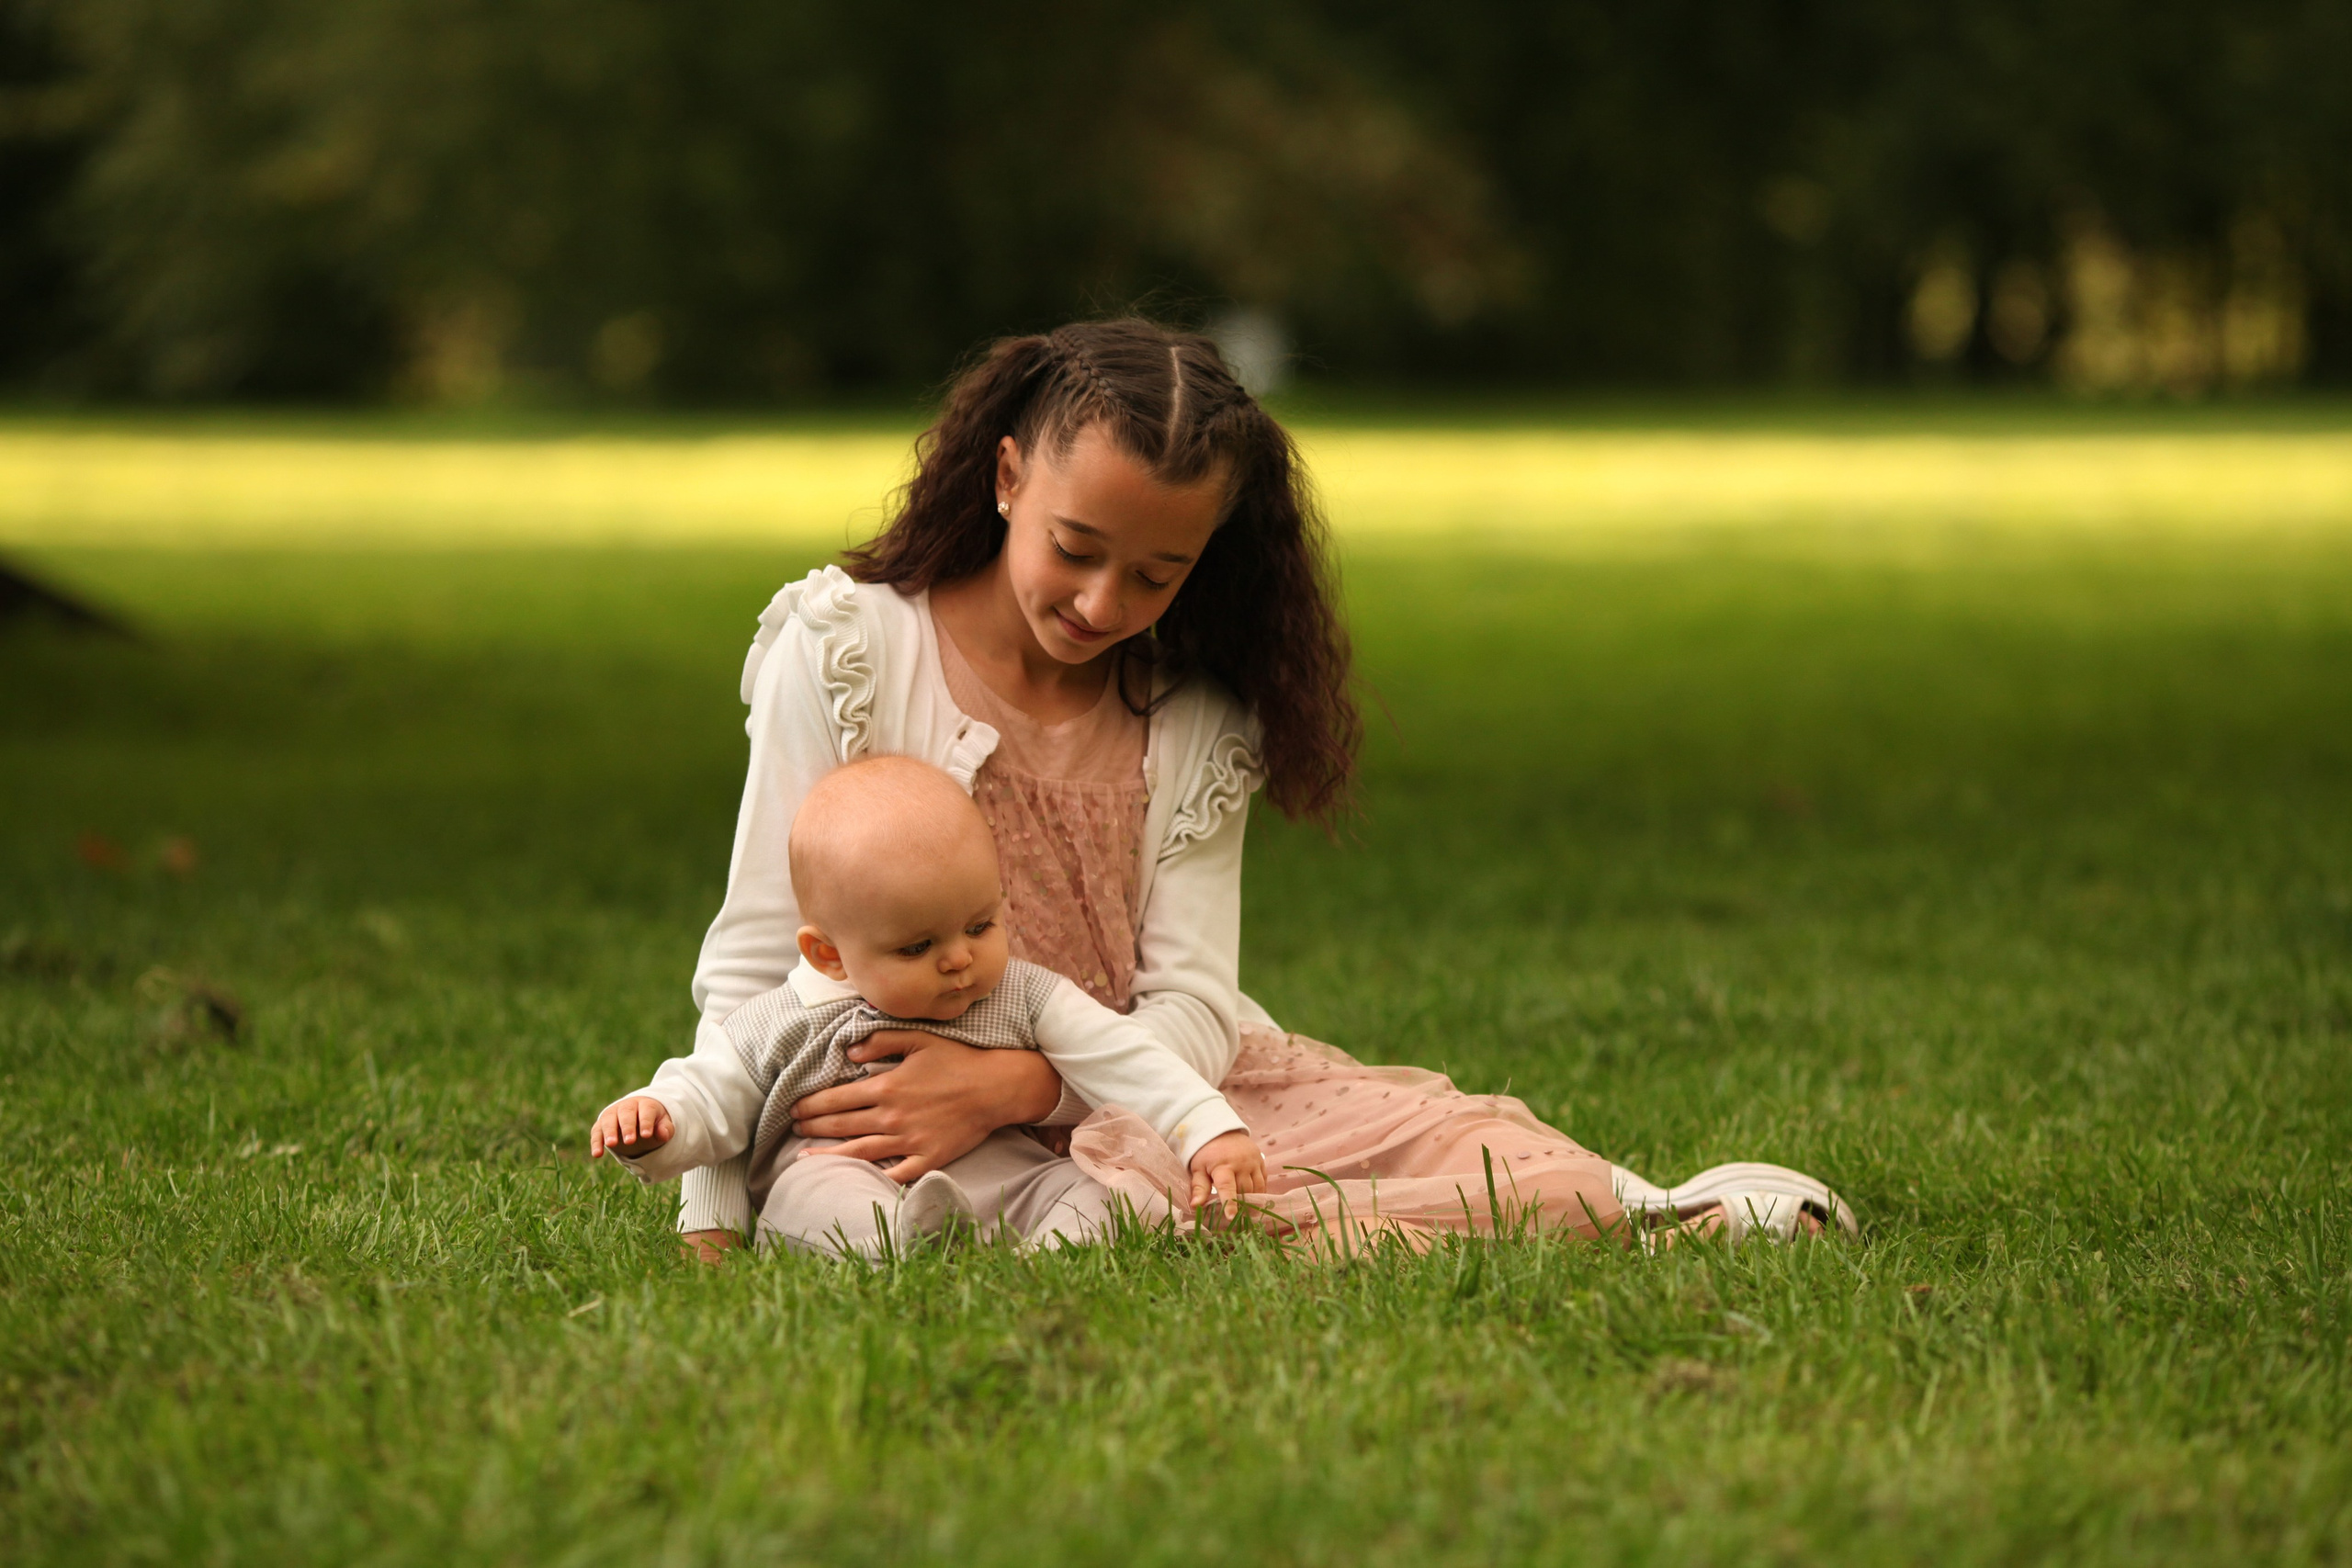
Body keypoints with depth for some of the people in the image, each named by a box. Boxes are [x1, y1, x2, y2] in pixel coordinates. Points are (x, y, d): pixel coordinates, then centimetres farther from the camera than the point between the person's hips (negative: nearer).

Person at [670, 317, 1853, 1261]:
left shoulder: (1197, 722, 4)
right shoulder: (846, 649, -5)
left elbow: (1191, 1011, -4)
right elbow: (758, 960, -4)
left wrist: (1016, 1083, -23)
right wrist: (713, 1223, -12)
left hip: (1148, 1087, 4)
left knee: (1473, 1137, -22)